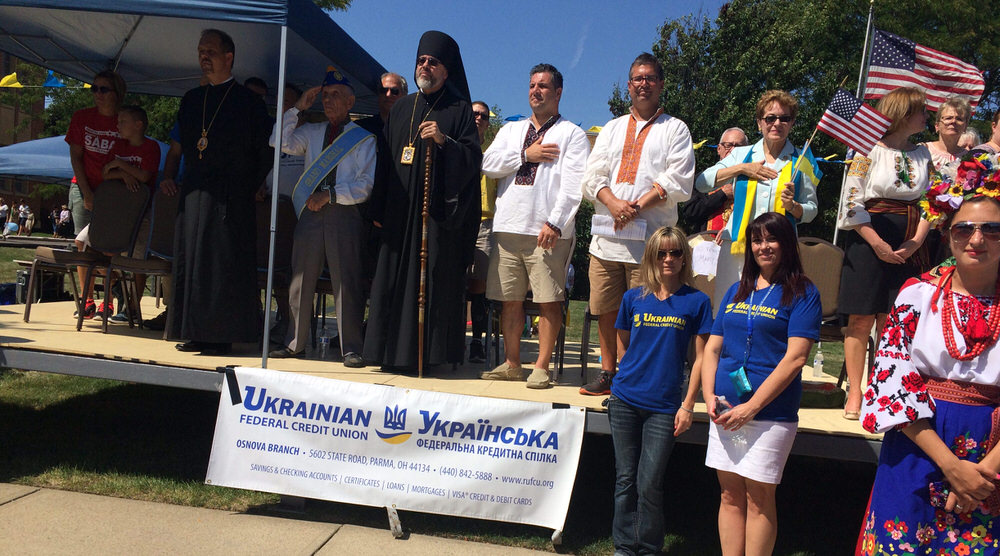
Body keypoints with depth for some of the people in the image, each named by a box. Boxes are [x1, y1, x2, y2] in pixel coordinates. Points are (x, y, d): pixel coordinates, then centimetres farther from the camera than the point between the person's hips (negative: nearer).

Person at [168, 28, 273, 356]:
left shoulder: (248, 102, -2)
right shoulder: (191, 100, 15)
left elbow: (265, 151, -3)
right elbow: (185, 146, 22)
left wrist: (248, 187, -4)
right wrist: (191, 179, 13)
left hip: (229, 196, -6)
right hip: (194, 192, 6)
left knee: (225, 264, -5)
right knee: (190, 261, 7)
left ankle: (222, 336, 1)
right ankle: (196, 333, 15)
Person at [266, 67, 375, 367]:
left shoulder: (364, 138, 6)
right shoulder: (311, 132, 20)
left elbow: (366, 184, -3)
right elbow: (280, 143, 5)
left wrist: (331, 194, -12)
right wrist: (298, 108, 6)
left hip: (344, 214, -4)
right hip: (311, 211, 4)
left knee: (346, 281, -6)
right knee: (301, 278, 5)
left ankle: (351, 348, -2)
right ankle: (295, 343, 14)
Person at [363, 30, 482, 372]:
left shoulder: (459, 110, 5)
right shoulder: (401, 109, 18)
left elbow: (472, 158, -3)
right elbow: (386, 159, 15)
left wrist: (443, 141, -19)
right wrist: (379, 209, 10)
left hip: (439, 211, -4)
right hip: (400, 212, 4)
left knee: (435, 278, -5)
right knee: (395, 278, 1)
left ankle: (432, 353, 1)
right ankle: (395, 351, 7)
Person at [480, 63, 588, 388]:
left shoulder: (572, 134, 6)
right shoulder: (511, 130, 22)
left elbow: (572, 184, -6)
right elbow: (488, 164, 7)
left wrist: (555, 222, -16)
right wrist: (526, 155, -3)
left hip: (548, 230, -4)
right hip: (509, 227, 5)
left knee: (548, 301, -4)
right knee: (510, 299, 6)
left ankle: (541, 367, 3)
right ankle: (512, 364, 16)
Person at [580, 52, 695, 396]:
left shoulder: (675, 129, 10)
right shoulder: (612, 128, 21)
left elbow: (678, 181, -3)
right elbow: (593, 176, 9)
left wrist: (638, 205, -13)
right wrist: (613, 202, -10)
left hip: (650, 237, -4)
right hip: (607, 234, 4)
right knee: (606, 309, 6)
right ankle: (608, 373, 17)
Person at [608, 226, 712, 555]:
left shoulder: (696, 302, -1)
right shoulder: (634, 298, 5)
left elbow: (700, 357, 0)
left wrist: (688, 405, -4)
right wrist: (638, 372, 9)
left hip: (664, 407, -2)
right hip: (625, 401, 2)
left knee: (649, 484, -1)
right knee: (625, 479, 9)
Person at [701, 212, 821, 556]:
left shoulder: (802, 293, -3)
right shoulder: (736, 291, 14)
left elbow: (795, 358, -12)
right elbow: (712, 348, 14)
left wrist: (752, 406, -16)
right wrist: (709, 396, -1)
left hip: (771, 412, -5)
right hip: (725, 410, 5)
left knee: (759, 498, 0)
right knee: (730, 495, 10)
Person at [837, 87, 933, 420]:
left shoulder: (924, 154, 13)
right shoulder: (870, 150, -2)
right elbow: (851, 203, -6)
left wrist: (916, 241, -4)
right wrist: (878, 244, -12)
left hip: (908, 249, 4)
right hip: (869, 241, -4)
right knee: (861, 320, -2)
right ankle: (855, 392, 6)